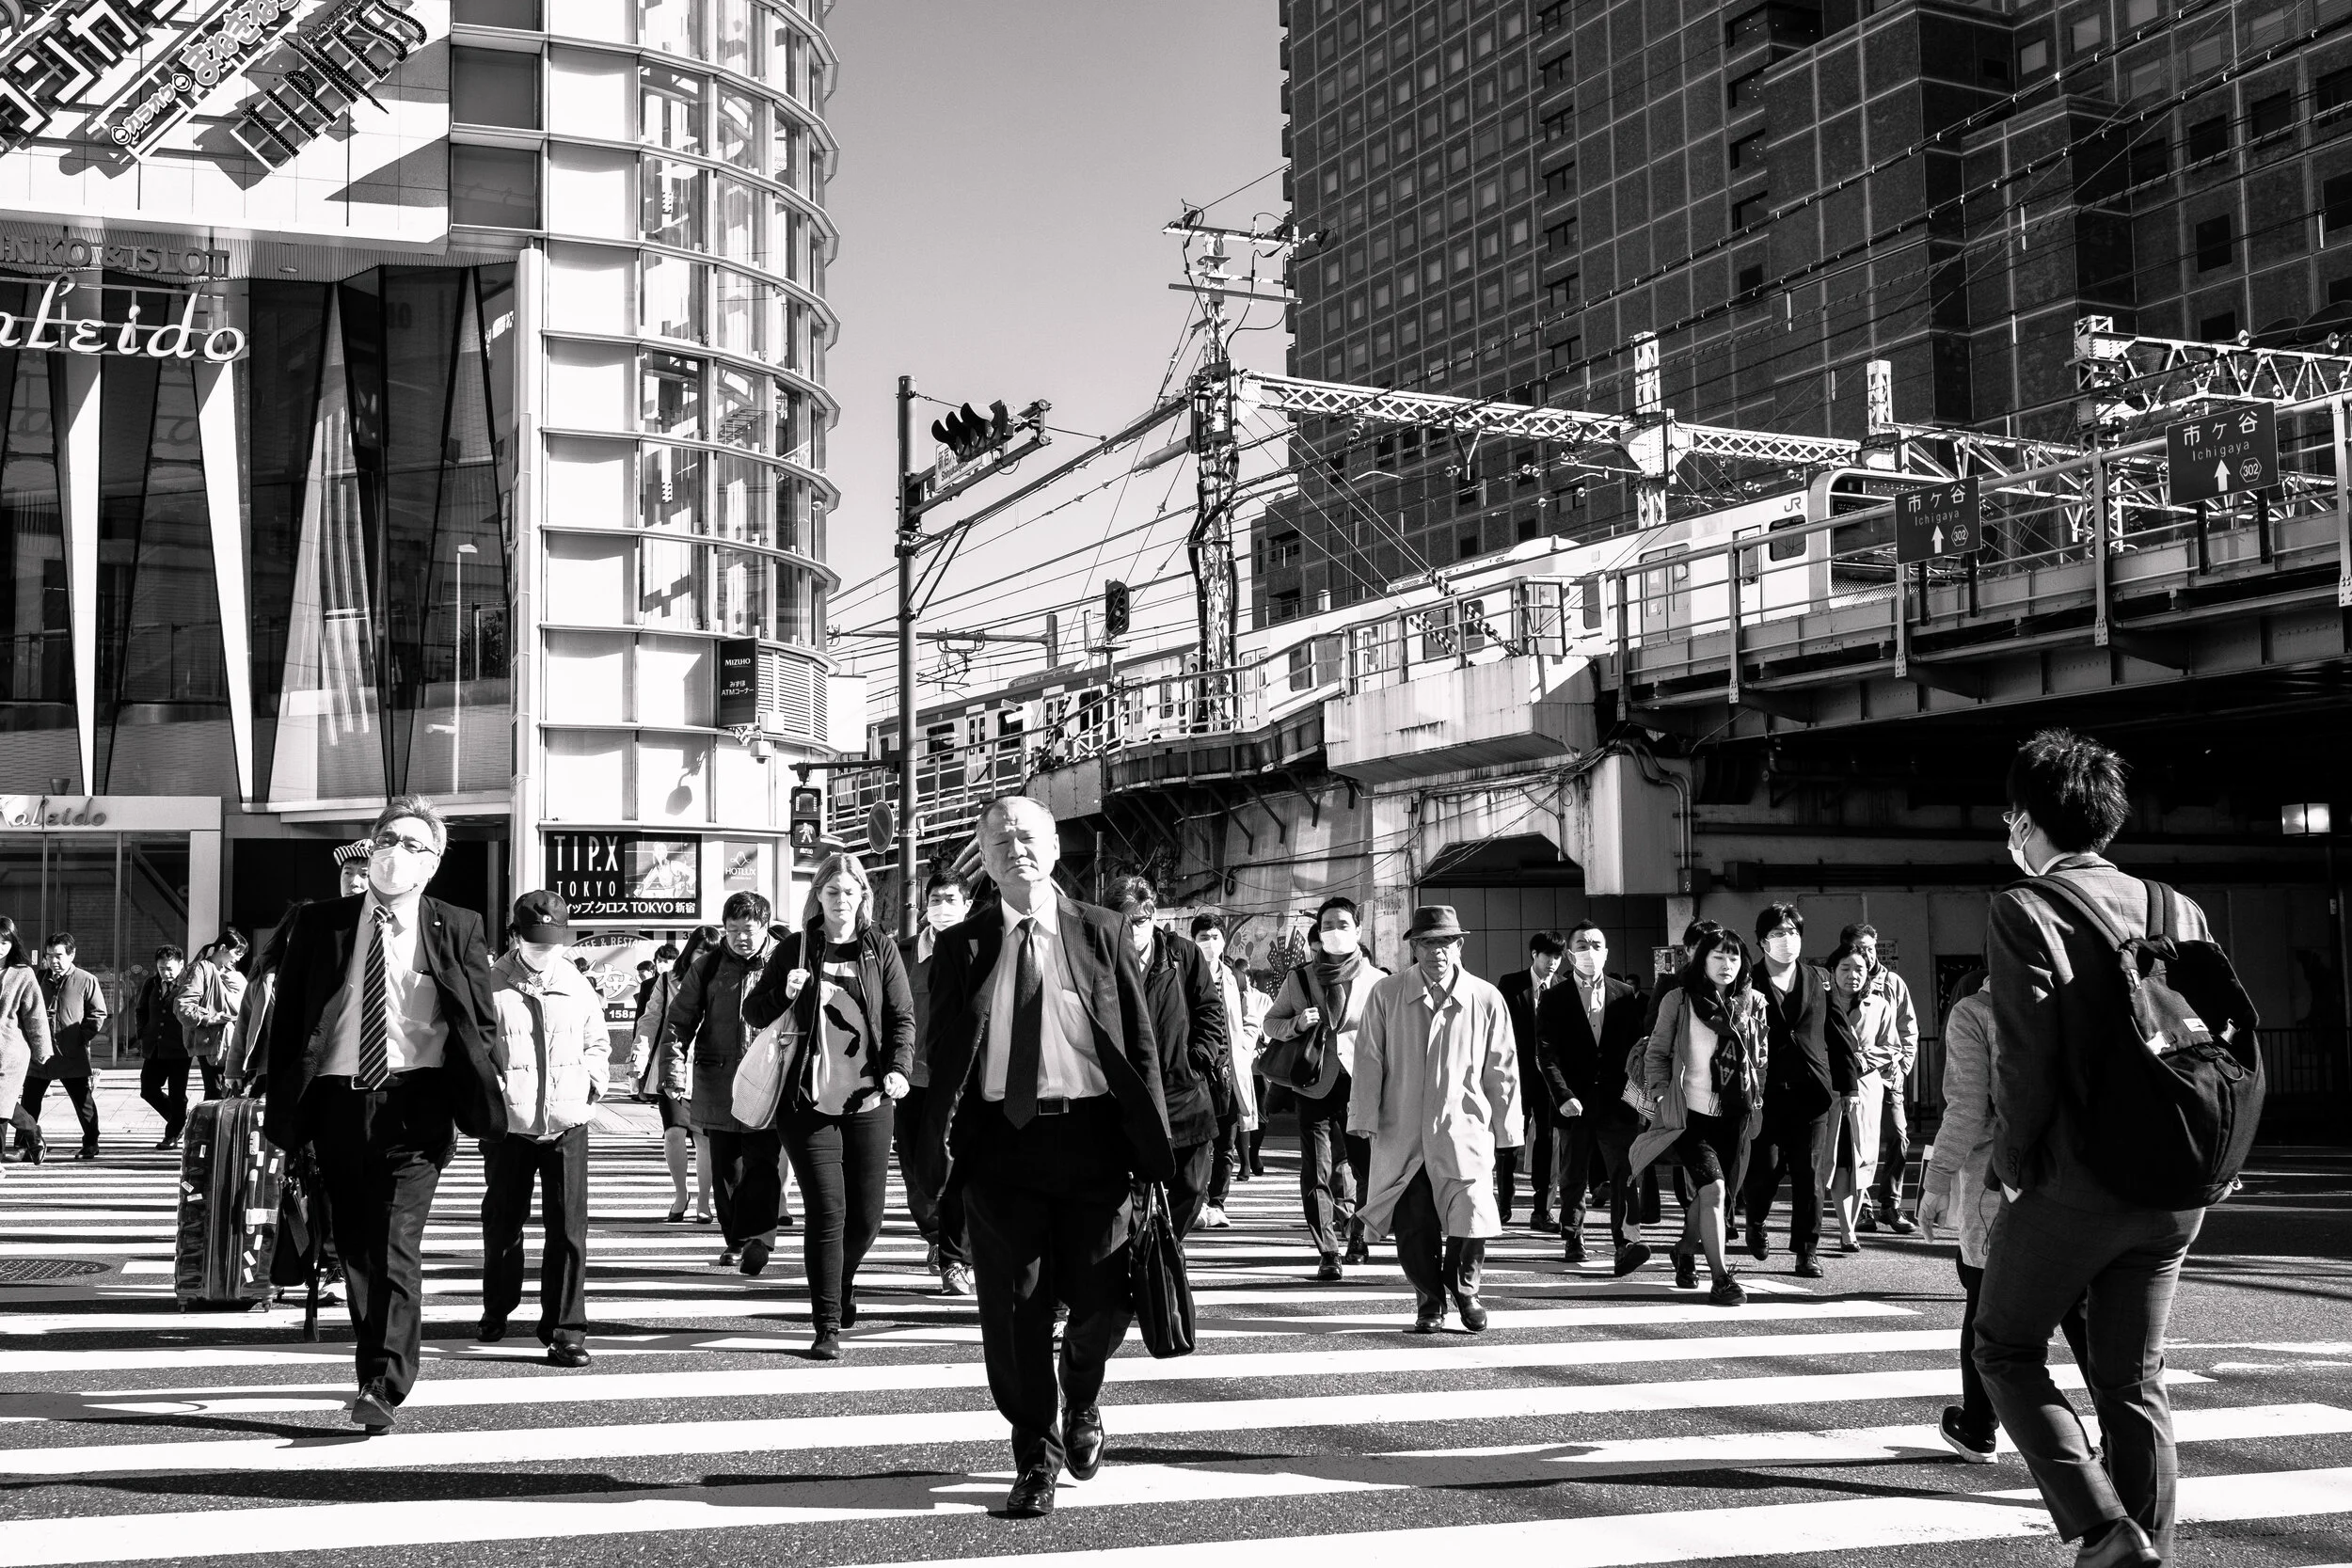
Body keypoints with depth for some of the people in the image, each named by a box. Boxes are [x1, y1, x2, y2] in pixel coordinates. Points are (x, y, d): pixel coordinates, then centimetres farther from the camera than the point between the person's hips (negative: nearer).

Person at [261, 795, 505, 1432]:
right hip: (339, 1100, 3)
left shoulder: (456, 929, 5)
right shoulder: (320, 923, 8)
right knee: (355, 1249, 11)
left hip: (416, 1103, -3)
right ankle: (376, 1369, 24)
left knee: (396, 1248, -13)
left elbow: (485, 1026, 7)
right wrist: (282, 1108, 4)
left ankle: (383, 1389, -15)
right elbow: (287, 1019, 9)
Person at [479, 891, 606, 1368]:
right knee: (503, 1222, 13)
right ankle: (496, 1310, 36)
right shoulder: (489, 987, -4)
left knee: (568, 1228, -4)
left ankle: (566, 1329, 1)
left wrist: (594, 1078, 7)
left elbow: (596, 1042, 21)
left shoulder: (578, 986, 7)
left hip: (567, 1126, 1)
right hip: (509, 1125, -1)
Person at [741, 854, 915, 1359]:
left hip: (868, 1102, 2)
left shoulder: (881, 949, 5)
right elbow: (753, 1014, 6)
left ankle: (840, 1285, 39)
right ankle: (827, 1325, 1)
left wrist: (898, 1069, -13)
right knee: (827, 1212, -8)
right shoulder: (794, 950, 3)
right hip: (809, 1103, -2)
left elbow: (902, 1015, 3)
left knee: (867, 1215, 8)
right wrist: (784, 992, -16)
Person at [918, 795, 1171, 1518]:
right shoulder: (961, 948, 6)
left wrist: (1152, 1149, -3)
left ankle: (1081, 1402, 34)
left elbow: (1141, 1045, 3)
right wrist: (941, 1150, -5)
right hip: (1000, 1139, 1)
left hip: (1090, 1135, 0)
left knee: (1101, 1300, 1)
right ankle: (1036, 1457, 20)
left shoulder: (1101, 934, 4)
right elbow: (941, 1055, 5)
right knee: (1014, 1309, 3)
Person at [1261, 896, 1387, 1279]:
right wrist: (1296, 1024, -8)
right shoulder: (1298, 978, 8)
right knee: (1316, 1172, -3)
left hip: (1360, 1085, -1)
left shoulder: (1376, 980, 3)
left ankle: (1358, 1233, 27)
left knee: (1369, 1166, 0)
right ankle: (1328, 1254, 3)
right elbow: (1270, 1022, 14)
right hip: (1314, 1085, 1)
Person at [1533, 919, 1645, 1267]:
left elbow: (1637, 1047, 8)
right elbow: (1546, 1054, -4)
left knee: (1626, 1174, -10)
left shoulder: (1627, 996, 8)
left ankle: (1627, 1243, -14)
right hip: (1574, 1103, 0)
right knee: (1572, 1178, 10)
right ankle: (1572, 1238, 26)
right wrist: (1563, 1096, -17)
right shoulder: (1553, 1000, 3)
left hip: (1618, 1103, 0)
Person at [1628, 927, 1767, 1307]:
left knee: (1707, 1195, 13)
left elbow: (1761, 1057, 16)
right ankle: (1720, 1277, -15)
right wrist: (1661, 1095, -6)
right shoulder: (1677, 1001, -3)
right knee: (1714, 1188, -18)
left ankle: (1686, 1251, 40)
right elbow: (1656, 1054, 2)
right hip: (1689, 1113, -4)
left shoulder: (1752, 1003, 6)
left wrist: (1756, 1095, 9)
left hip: (1733, 1115, 4)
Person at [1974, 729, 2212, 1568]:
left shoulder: (2024, 911, -11)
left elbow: (2027, 1060, -17)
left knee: (2006, 1351, 11)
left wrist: (2014, 1165, -3)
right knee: (2134, 1378, 15)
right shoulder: (2179, 912, 6)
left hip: (2073, 1184, -5)